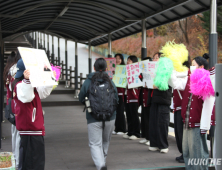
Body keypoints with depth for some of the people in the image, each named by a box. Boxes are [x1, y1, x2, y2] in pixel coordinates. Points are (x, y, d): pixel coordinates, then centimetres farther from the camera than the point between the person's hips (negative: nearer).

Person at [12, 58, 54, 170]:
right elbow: (26, 97, -36)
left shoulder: (31, 85, 15)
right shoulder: (20, 85, -17)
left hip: (35, 128, 11)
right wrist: (26, 80, -47)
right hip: (29, 129, -11)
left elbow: (44, 92, 24)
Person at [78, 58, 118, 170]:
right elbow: (116, 99, 10)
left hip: (93, 118, -3)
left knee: (95, 143, -1)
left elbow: (81, 99, 5)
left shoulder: (88, 82, -5)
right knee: (106, 141, 22)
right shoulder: (110, 82, 1)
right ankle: (102, 160, 38)